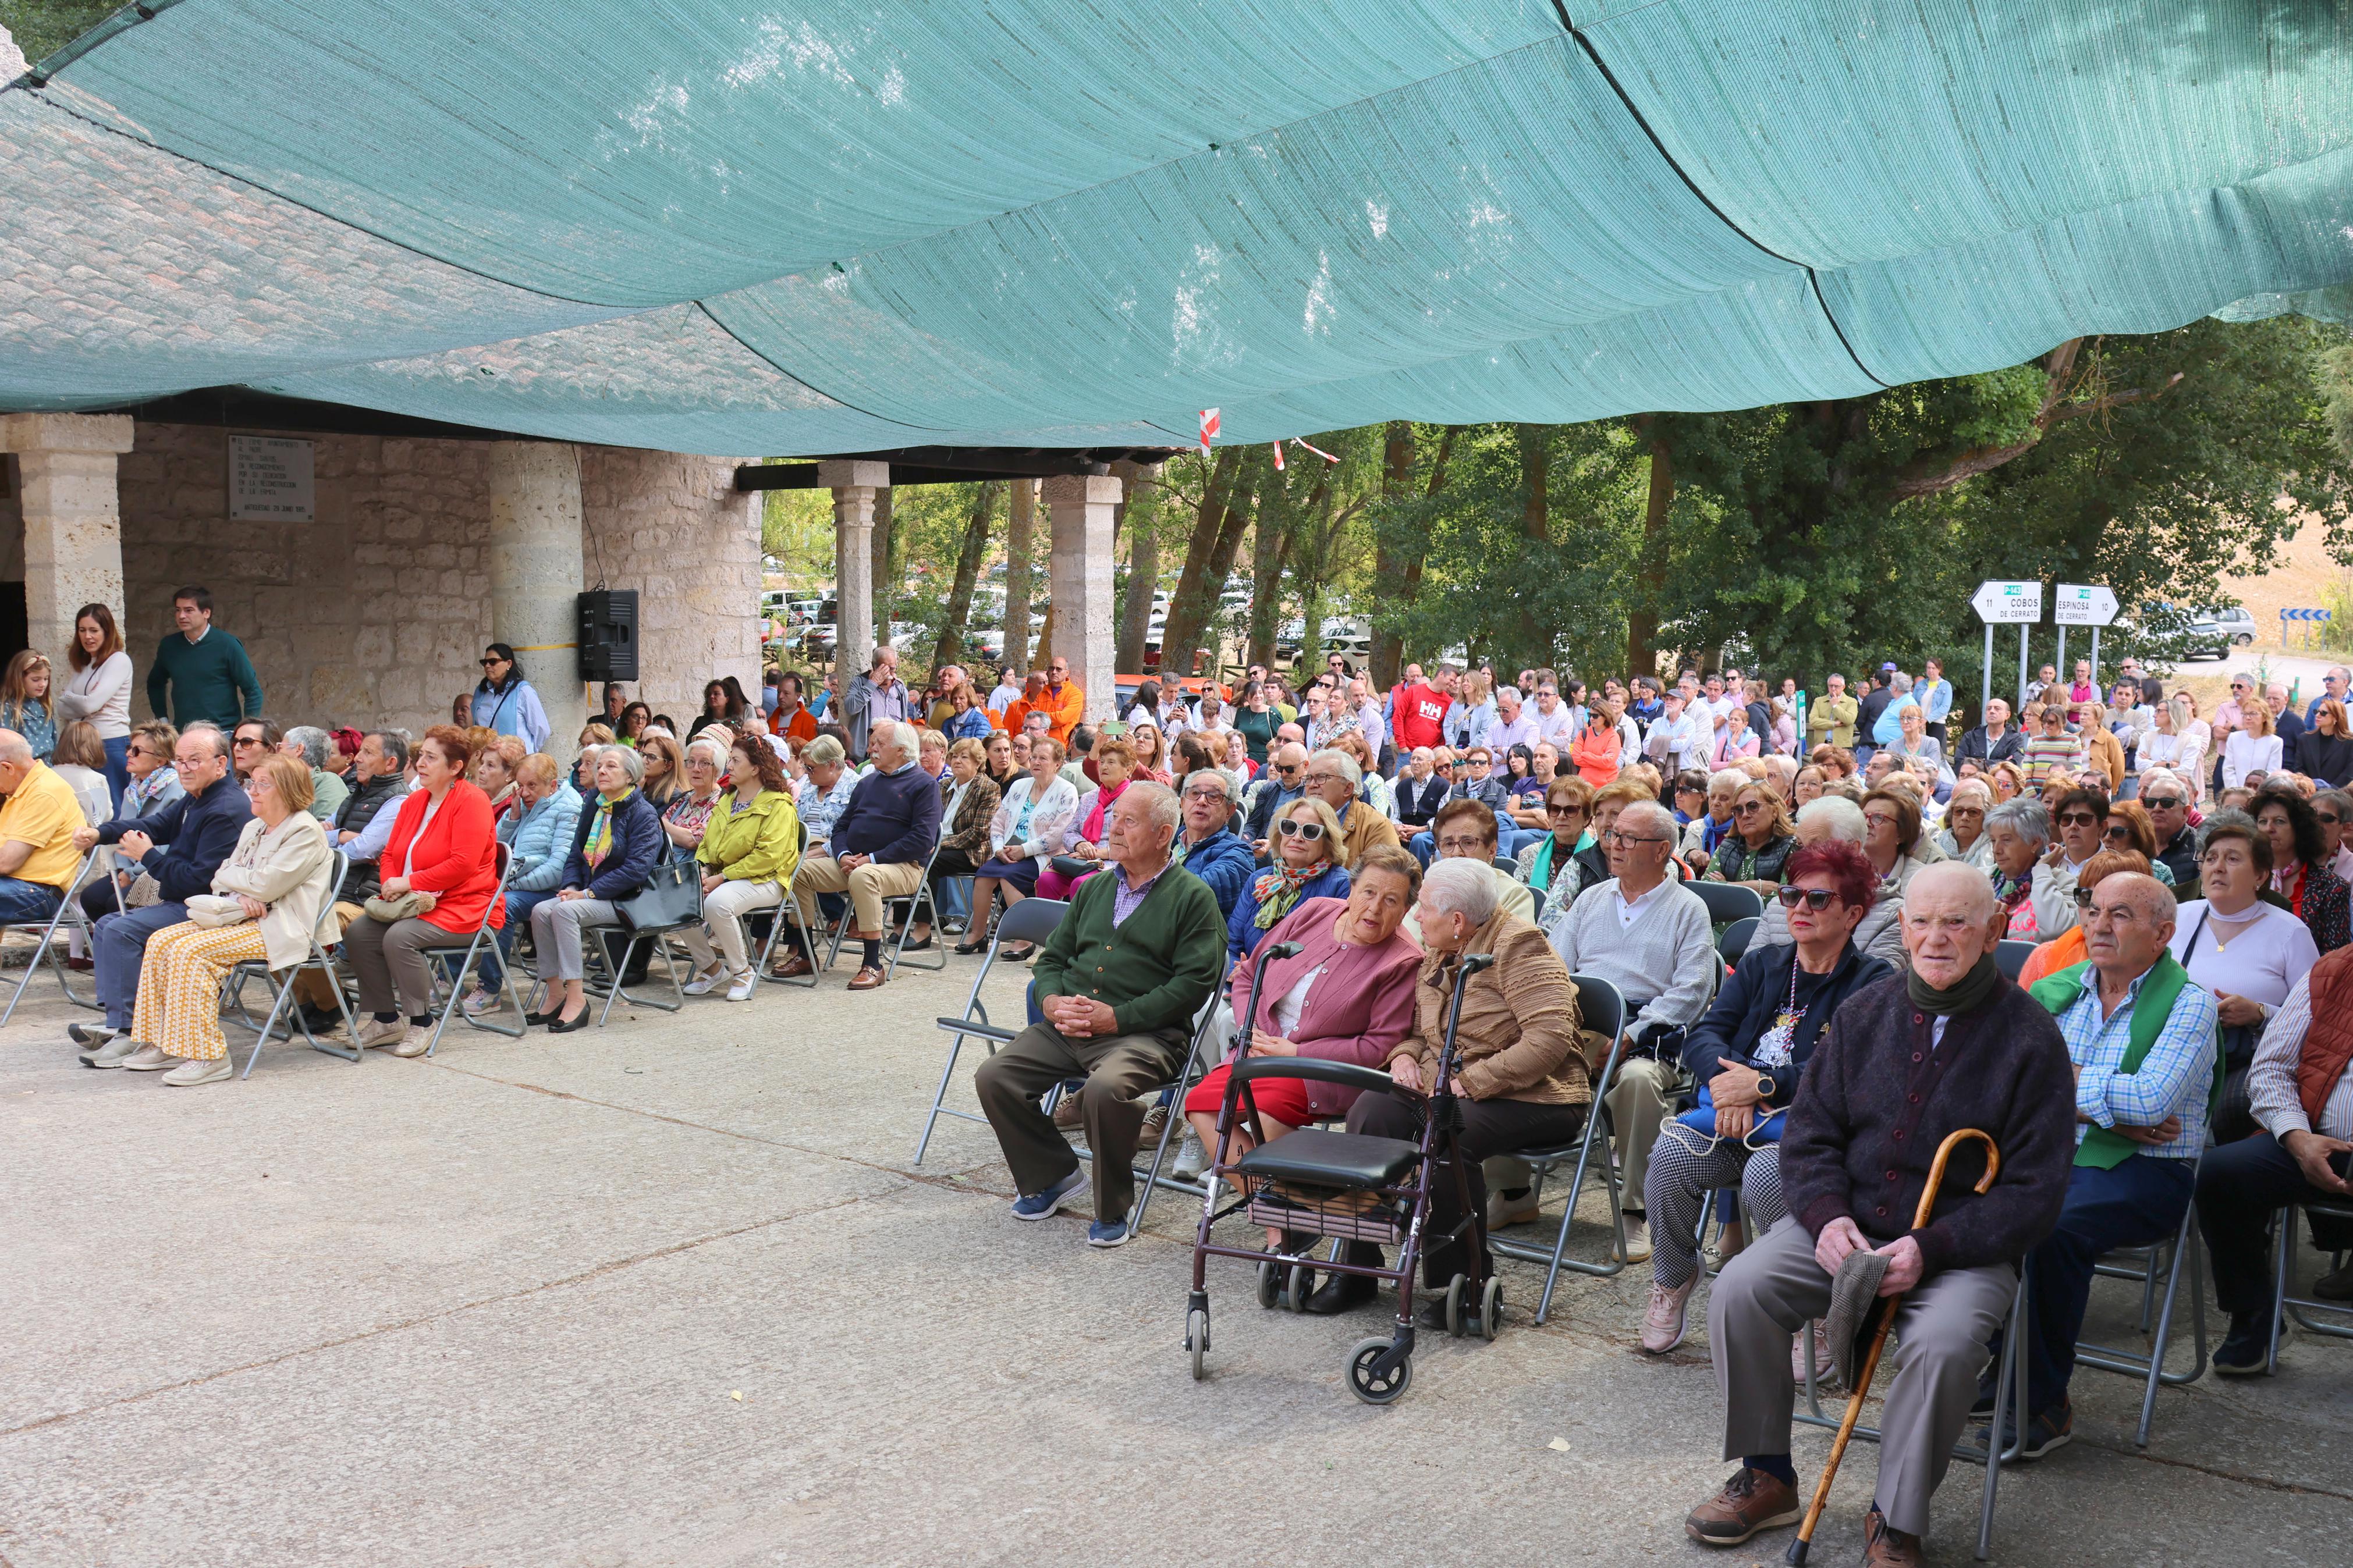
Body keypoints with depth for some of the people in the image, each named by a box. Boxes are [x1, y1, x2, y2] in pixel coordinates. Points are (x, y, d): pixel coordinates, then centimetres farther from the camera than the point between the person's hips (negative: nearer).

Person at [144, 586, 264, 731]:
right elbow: (155, 684, 25)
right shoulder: (168, 646, 7)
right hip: (182, 734, 4)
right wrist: (162, 719, 16)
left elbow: (253, 691, -4)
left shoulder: (227, 645, -4)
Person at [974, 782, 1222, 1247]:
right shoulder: (1095, 888, 21)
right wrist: (1052, 1000, 0)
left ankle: (1113, 1209, -11)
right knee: (995, 1077, -12)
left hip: (1146, 1032, -6)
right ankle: (1052, 1176, 10)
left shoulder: (1192, 897, 0)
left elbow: (1194, 982, -10)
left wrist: (1116, 1016, -16)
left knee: (1105, 1088, -36)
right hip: (1068, 1026, 7)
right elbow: (1054, 955, 24)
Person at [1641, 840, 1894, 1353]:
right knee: (1672, 1153, -24)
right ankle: (1672, 1278, 2)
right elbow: (1703, 1036, 5)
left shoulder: (1874, 983, 0)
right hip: (1737, 1117, 5)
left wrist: (1764, 1085, -22)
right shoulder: (1760, 965, 16)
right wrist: (1731, 1081, -17)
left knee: (1767, 1174, -35)